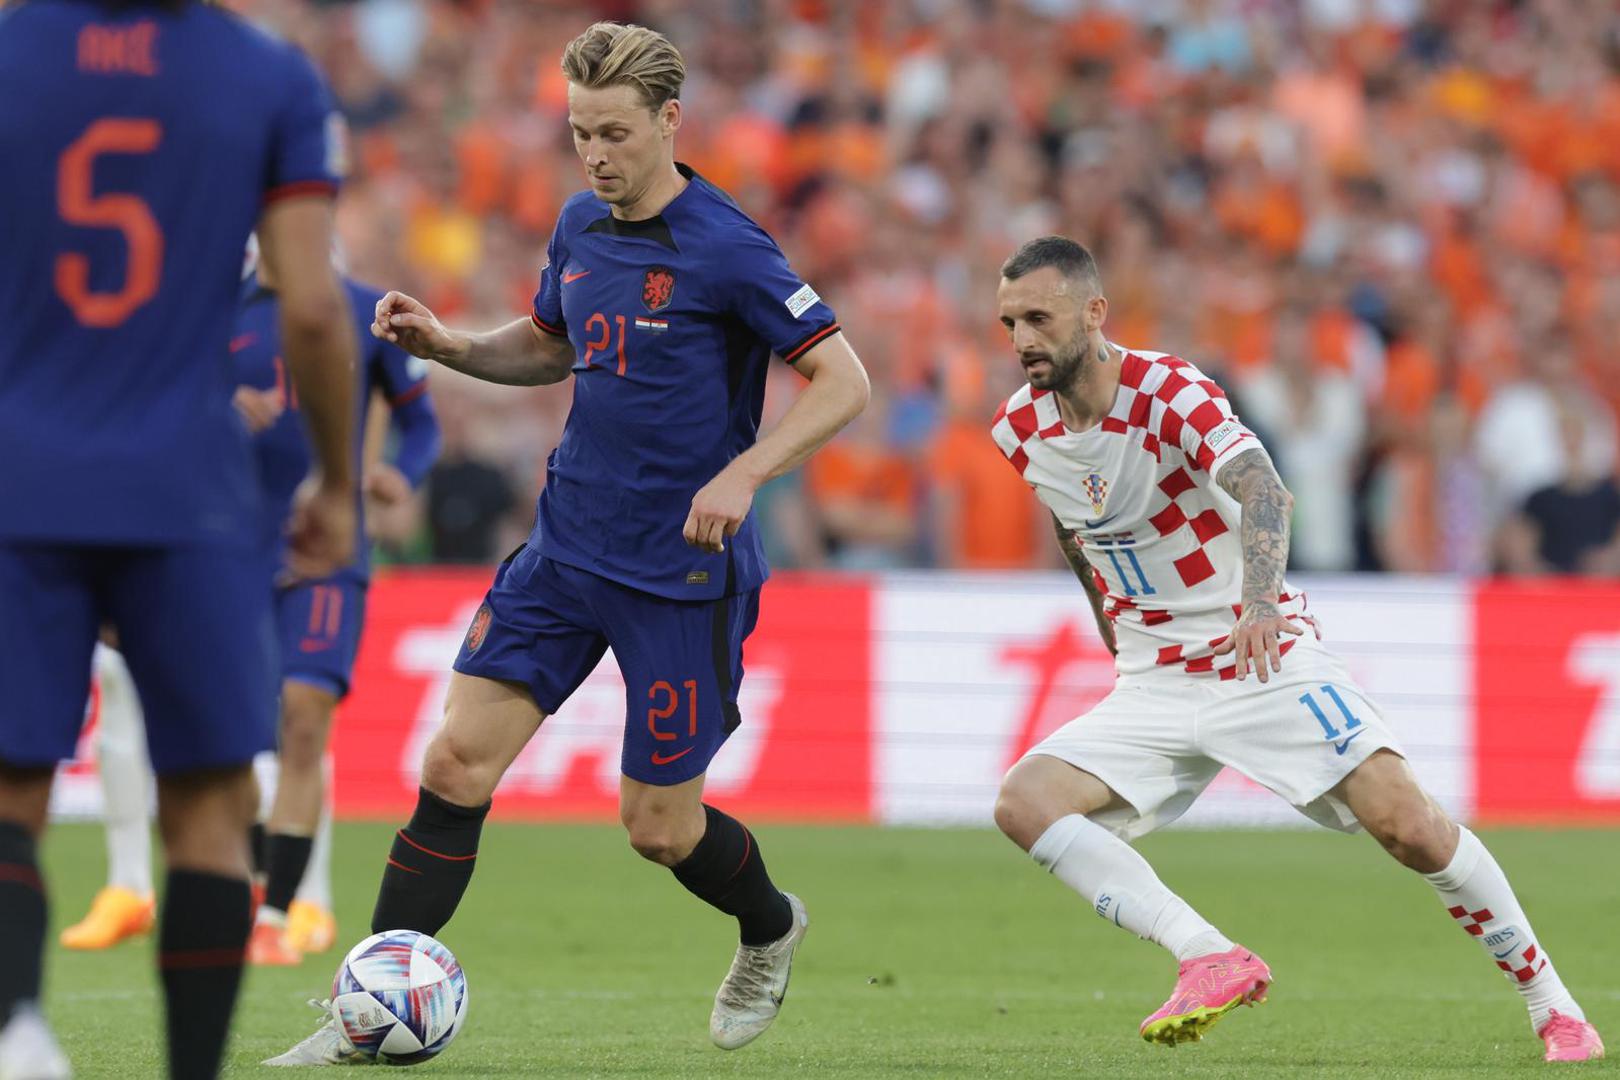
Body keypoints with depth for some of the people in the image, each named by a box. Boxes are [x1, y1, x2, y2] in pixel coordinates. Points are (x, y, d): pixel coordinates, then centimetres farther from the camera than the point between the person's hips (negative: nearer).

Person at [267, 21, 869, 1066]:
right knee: (458, 760, -6)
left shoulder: (725, 249, -16)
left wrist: (743, 475, -27)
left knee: (659, 824, 2)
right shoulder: (581, 228, 6)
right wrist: (444, 343, 5)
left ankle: (771, 930, 36)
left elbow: (843, 380, -15)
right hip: (567, 544, 6)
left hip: (683, 575, -6)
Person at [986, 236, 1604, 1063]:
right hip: (1153, 686, 5)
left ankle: (1551, 1006, 0)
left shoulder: (1168, 391, -17)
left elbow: (1261, 488, -36)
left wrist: (1260, 601, -55)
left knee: (1405, 821, -18)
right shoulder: (1020, 430, 0)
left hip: (1265, 657, -5)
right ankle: (1213, 962, -25)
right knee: (1022, 801, -19)